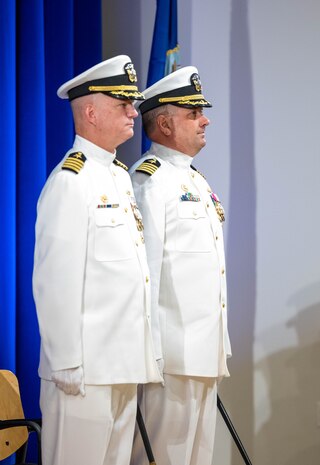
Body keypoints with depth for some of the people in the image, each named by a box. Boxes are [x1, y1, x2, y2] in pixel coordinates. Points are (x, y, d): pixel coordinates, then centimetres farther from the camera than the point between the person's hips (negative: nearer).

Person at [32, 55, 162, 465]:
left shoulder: (121, 176, 15)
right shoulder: (70, 182, -13)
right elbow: (56, 282, -17)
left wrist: (144, 356, 16)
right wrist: (67, 365, -18)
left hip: (126, 365, 9)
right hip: (87, 370, -9)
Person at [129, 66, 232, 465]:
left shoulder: (196, 180, 18)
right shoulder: (149, 180, -11)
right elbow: (145, 266, -16)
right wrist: (151, 350, -19)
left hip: (208, 349, 9)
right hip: (174, 352, -9)